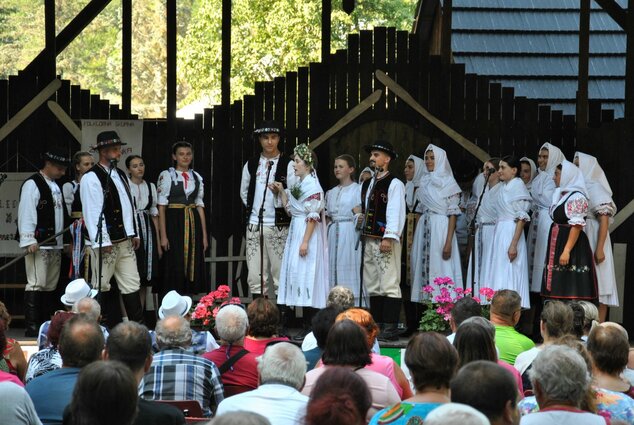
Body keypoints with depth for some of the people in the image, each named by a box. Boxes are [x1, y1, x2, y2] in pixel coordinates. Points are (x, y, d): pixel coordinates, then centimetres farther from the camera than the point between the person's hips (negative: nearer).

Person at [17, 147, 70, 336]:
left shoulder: (56, 186, 19)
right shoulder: (32, 184, -7)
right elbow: (26, 213, -14)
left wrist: (65, 241, 19)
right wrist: (29, 240, -20)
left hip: (55, 244, 9)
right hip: (38, 245, -9)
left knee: (50, 286, 10)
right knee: (36, 285, -11)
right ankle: (31, 326, -10)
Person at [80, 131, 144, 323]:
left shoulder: (120, 175, 16)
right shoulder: (91, 178, -10)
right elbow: (93, 212, -15)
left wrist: (133, 233, 15)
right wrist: (102, 241, -19)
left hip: (125, 241, 8)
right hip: (106, 242, -8)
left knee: (131, 285, 6)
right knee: (101, 286, -1)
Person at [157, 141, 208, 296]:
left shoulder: (197, 177, 11)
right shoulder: (166, 175, -3)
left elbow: (200, 206, 13)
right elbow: (161, 207, -6)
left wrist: (204, 235, 8)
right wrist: (163, 236, -13)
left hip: (193, 224, 5)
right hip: (174, 224, -5)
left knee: (192, 267, 4)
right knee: (174, 269, -4)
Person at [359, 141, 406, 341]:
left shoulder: (394, 184, -6)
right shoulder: (367, 184, 19)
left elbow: (395, 212, -13)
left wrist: (389, 237, -20)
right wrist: (360, 217, 9)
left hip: (386, 240, -9)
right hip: (369, 239, 9)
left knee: (389, 284, -9)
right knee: (372, 285, 11)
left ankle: (390, 327, -9)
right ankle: (377, 325, 17)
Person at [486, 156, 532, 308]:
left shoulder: (517, 186, -10)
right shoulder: (504, 186, 14)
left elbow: (522, 218, -15)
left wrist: (514, 244, -20)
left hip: (511, 233, -8)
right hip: (500, 233, 8)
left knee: (508, 275, -8)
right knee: (499, 274, 7)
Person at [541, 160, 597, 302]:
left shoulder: (576, 198, -10)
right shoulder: (560, 195, 17)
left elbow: (576, 226, -17)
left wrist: (567, 251, -24)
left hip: (573, 247, -9)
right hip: (558, 245, 9)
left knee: (571, 291, -11)